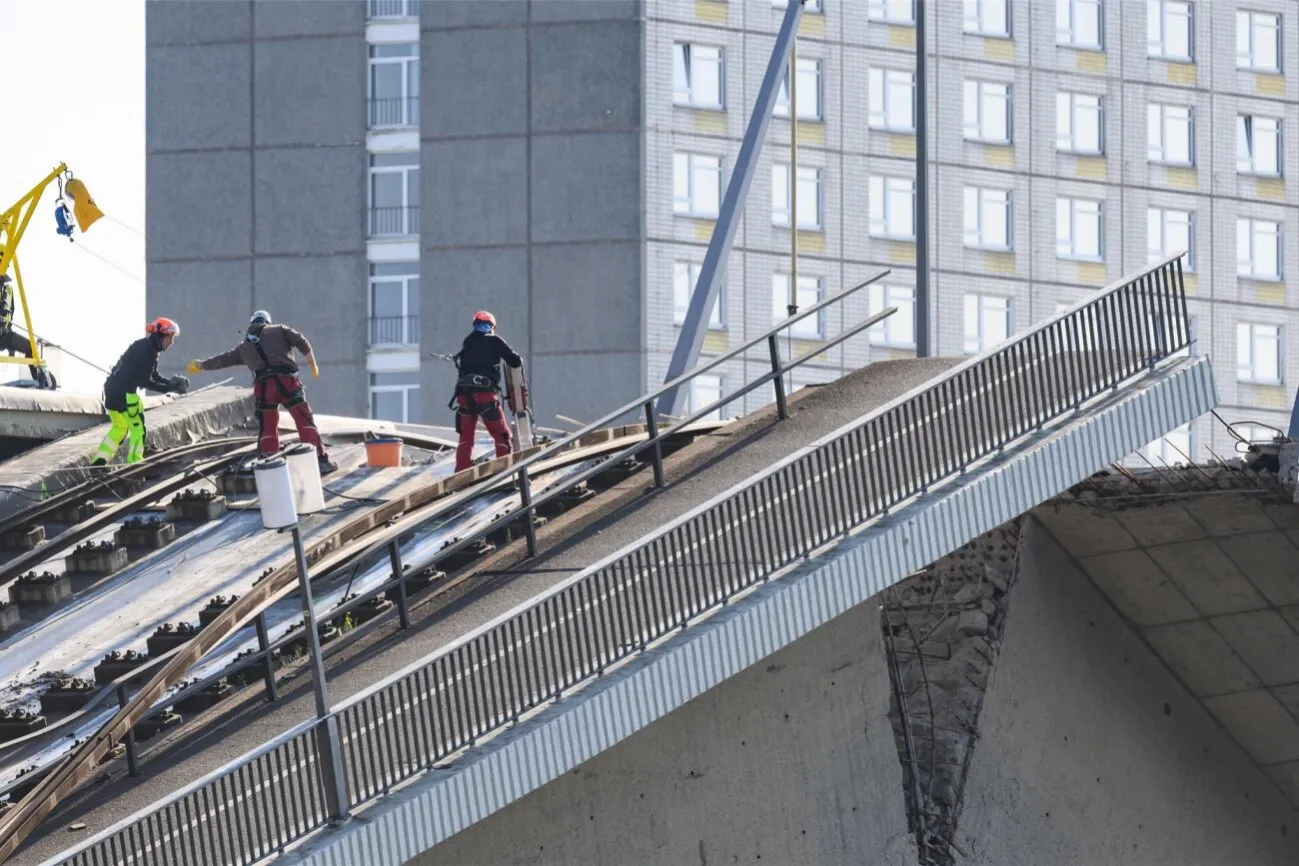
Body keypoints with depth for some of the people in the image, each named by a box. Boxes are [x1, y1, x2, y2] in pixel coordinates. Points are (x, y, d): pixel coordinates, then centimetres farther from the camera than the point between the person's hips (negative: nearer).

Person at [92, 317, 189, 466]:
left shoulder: (146, 347, 15)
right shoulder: (148, 351, -15)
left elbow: (153, 376, 19)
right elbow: (145, 381, -18)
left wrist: (171, 383, 4)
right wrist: (169, 388, -16)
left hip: (112, 389, 10)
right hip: (124, 392, -10)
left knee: (119, 428, 21)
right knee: (137, 428, -1)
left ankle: (98, 463, 20)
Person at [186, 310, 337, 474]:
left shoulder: (244, 346, 25)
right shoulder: (279, 330, 16)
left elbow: (223, 359, 33)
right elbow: (300, 342, 5)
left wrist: (200, 365, 47)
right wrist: (312, 363, 14)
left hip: (263, 387, 2)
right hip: (287, 381, -2)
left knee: (268, 429, 12)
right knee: (305, 421, 1)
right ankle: (321, 460, -6)